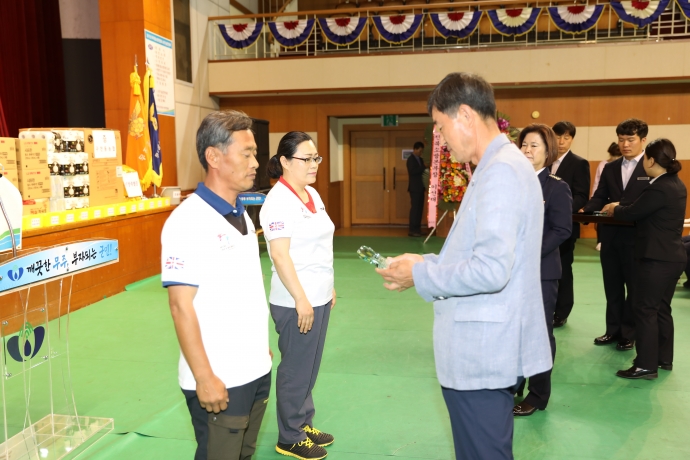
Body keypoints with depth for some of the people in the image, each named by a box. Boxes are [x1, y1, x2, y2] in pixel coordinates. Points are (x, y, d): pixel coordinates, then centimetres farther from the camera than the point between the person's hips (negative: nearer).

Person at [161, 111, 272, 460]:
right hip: (220, 380, -7)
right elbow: (181, 307, -19)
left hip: (256, 370, 7)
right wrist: (204, 377, -19)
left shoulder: (241, 214, 8)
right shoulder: (188, 221, -17)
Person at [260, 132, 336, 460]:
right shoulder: (279, 201, -17)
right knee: (296, 370, 6)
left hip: (319, 297, 8)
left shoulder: (313, 195, 10)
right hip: (296, 301, -8)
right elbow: (280, 255, -21)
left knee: (310, 368, 18)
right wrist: (301, 300, -21)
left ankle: (305, 425, 34)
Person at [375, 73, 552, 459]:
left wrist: (421, 275, -15)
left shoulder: (500, 171, -20)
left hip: (483, 352, -10)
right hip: (486, 348, 10)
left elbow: (491, 270, -28)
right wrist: (426, 262, 7)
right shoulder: (503, 165, 13)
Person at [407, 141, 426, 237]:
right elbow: (412, 171, -21)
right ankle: (412, 230, -7)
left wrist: (425, 169, -2)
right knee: (414, 208, -9)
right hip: (414, 187, -8)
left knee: (419, 208, 8)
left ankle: (417, 229, 13)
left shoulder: (420, 159, 17)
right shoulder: (411, 159, -8)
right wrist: (424, 167, -21)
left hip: (420, 187, 8)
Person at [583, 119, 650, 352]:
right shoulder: (610, 168, 13)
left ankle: (629, 333, 20)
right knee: (612, 286, 13)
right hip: (611, 235, 5)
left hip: (637, 236, -5)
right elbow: (599, 197, 8)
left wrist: (622, 207, -22)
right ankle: (613, 330, 25)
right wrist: (586, 210, -11)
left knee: (634, 286, 8)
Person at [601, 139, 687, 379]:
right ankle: (664, 358, 27)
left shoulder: (658, 189, -21)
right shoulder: (677, 184, 10)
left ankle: (646, 365, 3)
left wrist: (613, 209, 6)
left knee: (645, 310, -3)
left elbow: (632, 213, -13)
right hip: (671, 256, 10)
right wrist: (620, 208, 14)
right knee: (661, 308, 17)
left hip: (656, 258, -10)